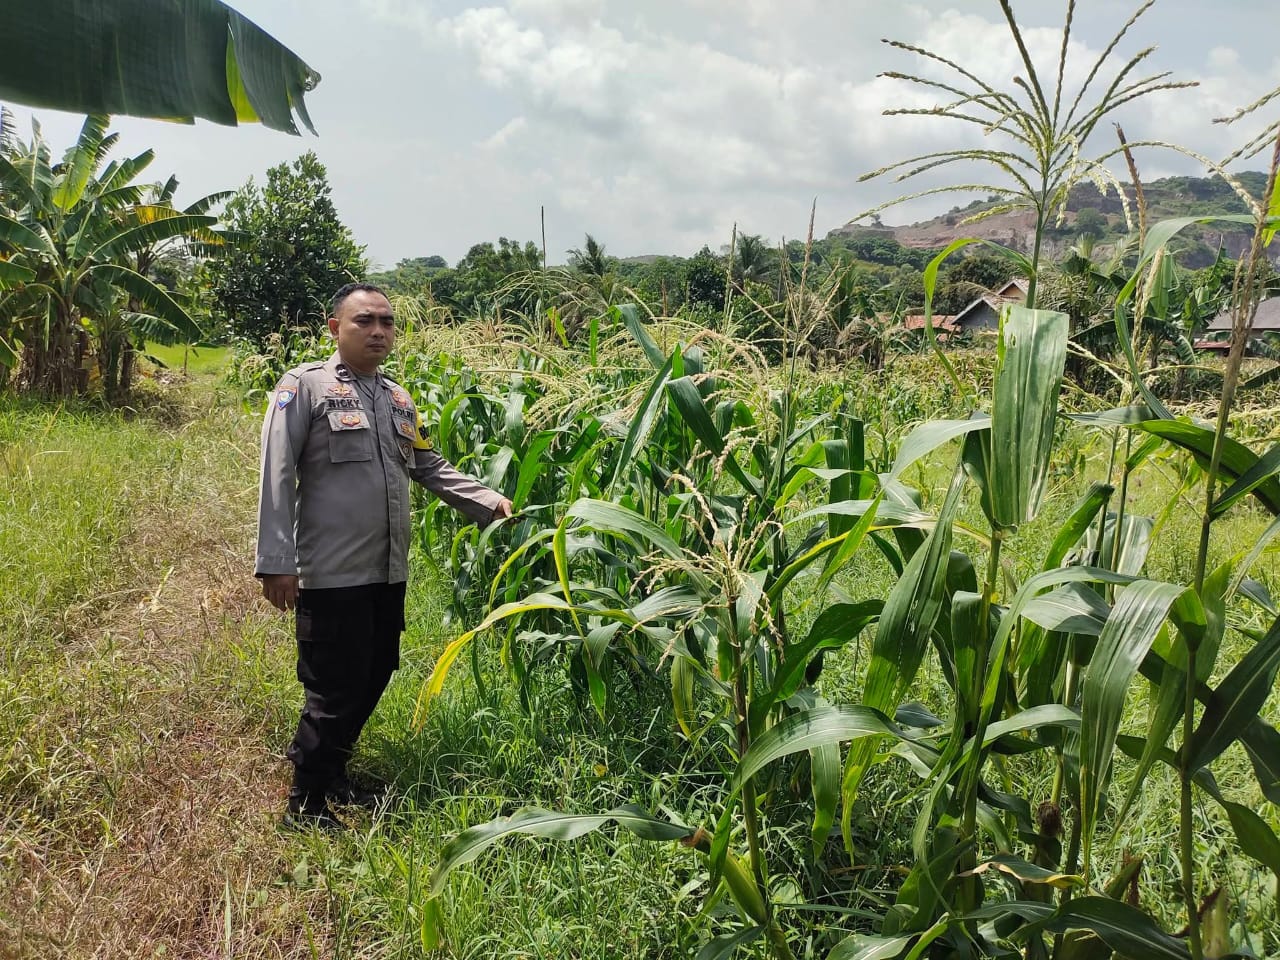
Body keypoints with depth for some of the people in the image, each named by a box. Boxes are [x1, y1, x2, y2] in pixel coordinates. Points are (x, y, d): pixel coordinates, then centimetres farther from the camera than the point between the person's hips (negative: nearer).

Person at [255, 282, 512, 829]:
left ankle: (331, 776, 36)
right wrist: (275, 562, -15)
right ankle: (305, 804, 18)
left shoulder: (398, 400, 14)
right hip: (331, 575, -7)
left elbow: (432, 469, 22)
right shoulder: (305, 387, -6)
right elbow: (276, 478, -10)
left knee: (374, 679, 16)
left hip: (388, 573, 7)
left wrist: (490, 503, 11)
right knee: (334, 690, 0)